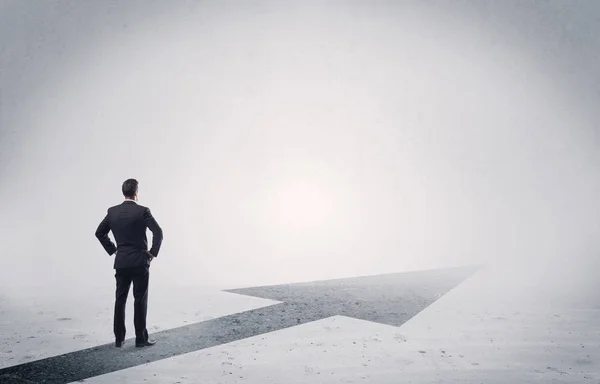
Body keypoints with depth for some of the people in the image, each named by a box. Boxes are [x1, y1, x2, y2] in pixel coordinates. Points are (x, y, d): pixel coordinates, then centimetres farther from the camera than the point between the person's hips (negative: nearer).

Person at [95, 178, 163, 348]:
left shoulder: (112, 211, 3)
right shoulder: (143, 211, -11)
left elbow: (99, 233, 11)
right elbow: (158, 232, -19)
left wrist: (112, 250, 15)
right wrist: (153, 252, -8)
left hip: (121, 262, 4)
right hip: (140, 262, -4)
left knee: (120, 299, 11)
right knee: (140, 300, 2)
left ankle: (119, 338, 16)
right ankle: (141, 338, 6)